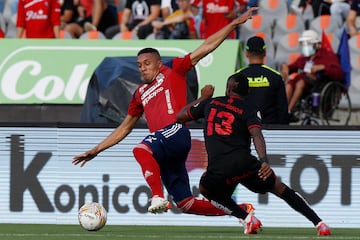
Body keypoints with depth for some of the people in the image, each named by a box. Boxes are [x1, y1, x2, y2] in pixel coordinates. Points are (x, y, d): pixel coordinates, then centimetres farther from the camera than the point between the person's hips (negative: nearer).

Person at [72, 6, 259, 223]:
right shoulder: (140, 93, 27)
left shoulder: (173, 71, 13)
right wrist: (96, 151, 29)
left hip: (176, 131, -7)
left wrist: (235, 24, 3)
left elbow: (206, 47, 9)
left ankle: (158, 197, -46)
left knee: (141, 149, -36)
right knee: (185, 203, 1)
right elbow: (125, 128, 33)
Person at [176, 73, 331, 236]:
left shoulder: (210, 103, 19)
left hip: (218, 168, 0)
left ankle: (247, 219, 13)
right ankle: (319, 223, 9)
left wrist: (203, 97, 44)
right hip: (244, 161, 0)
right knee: (279, 188, 16)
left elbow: (180, 117, 31)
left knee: (206, 188, 32)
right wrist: (263, 160, -22)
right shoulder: (248, 110, 12)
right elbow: (256, 134, -9)